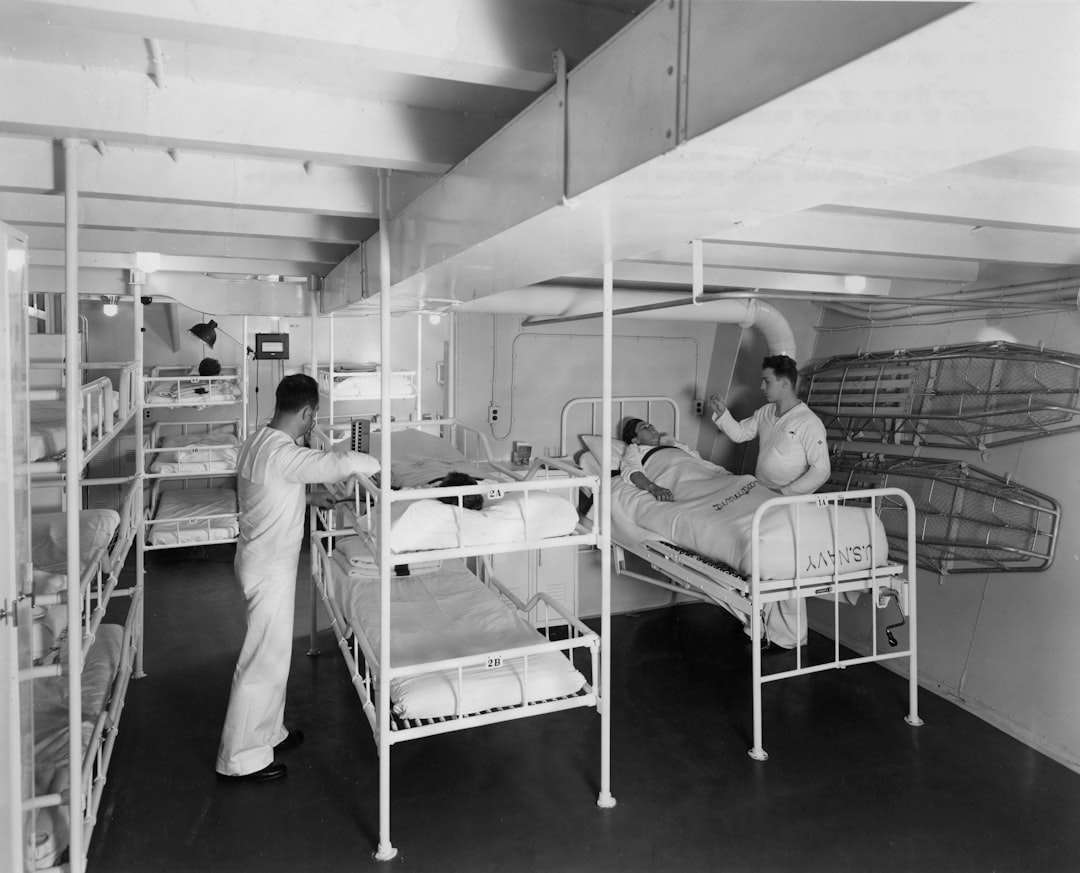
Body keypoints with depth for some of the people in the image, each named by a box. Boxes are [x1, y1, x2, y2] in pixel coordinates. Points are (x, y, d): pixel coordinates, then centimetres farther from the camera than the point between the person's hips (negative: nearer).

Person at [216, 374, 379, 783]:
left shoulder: (257, 440, 4)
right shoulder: (284, 454, -26)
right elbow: (345, 463, -35)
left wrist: (308, 496, 20)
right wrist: (378, 465, -16)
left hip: (259, 560, 10)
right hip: (269, 569, -10)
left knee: (273, 653, 22)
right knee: (264, 661, 3)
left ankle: (268, 731, 38)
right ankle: (241, 759, 17)